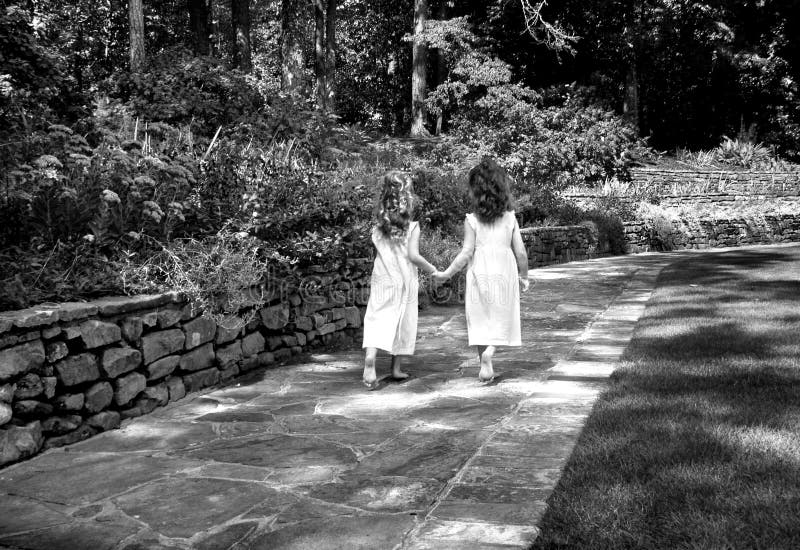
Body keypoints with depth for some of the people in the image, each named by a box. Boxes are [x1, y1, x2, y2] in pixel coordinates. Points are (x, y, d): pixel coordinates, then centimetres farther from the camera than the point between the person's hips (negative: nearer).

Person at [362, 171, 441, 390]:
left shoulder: (378, 226, 0)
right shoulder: (411, 226, -9)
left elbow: (376, 254, 3)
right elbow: (413, 256, -14)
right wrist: (433, 270, -2)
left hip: (381, 279, 2)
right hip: (404, 281, -1)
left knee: (377, 320, -3)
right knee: (403, 323, 11)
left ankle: (370, 357, -27)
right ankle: (397, 368, 19)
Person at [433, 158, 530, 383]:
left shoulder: (472, 220, -6)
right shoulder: (510, 219, 0)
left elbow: (466, 253, -10)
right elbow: (521, 252, -1)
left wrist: (446, 274, -2)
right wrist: (524, 276, 13)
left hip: (479, 274, -1)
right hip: (505, 274, 1)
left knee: (480, 321, 12)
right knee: (501, 320, 11)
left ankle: (486, 363, 11)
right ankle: (489, 352, -14)